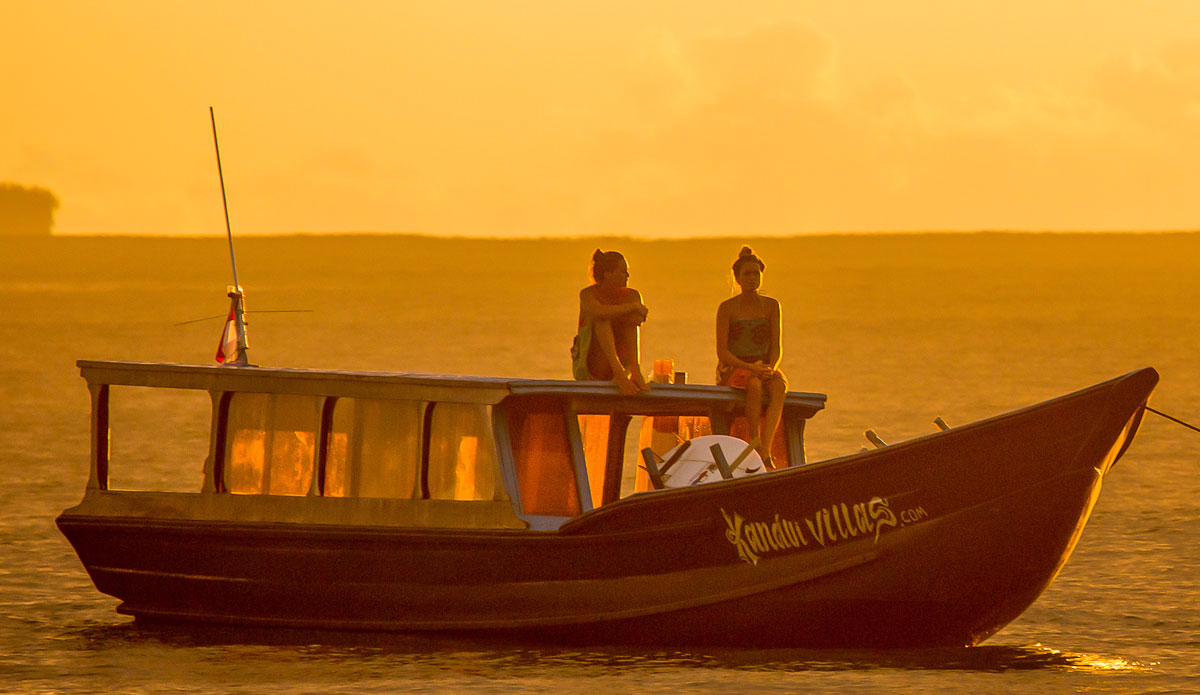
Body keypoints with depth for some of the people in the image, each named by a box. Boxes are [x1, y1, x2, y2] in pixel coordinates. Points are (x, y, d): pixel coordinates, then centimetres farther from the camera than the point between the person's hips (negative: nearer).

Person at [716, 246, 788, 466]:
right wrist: (749, 368, -21)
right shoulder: (727, 308, -1)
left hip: (764, 367, 2)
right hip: (732, 369, -2)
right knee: (754, 385, -37)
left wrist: (770, 368, -18)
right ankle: (755, 445, -33)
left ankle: (765, 450, -46)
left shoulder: (771, 306, 8)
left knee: (779, 387, -33)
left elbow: (776, 347, 4)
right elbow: (722, 352, -7)